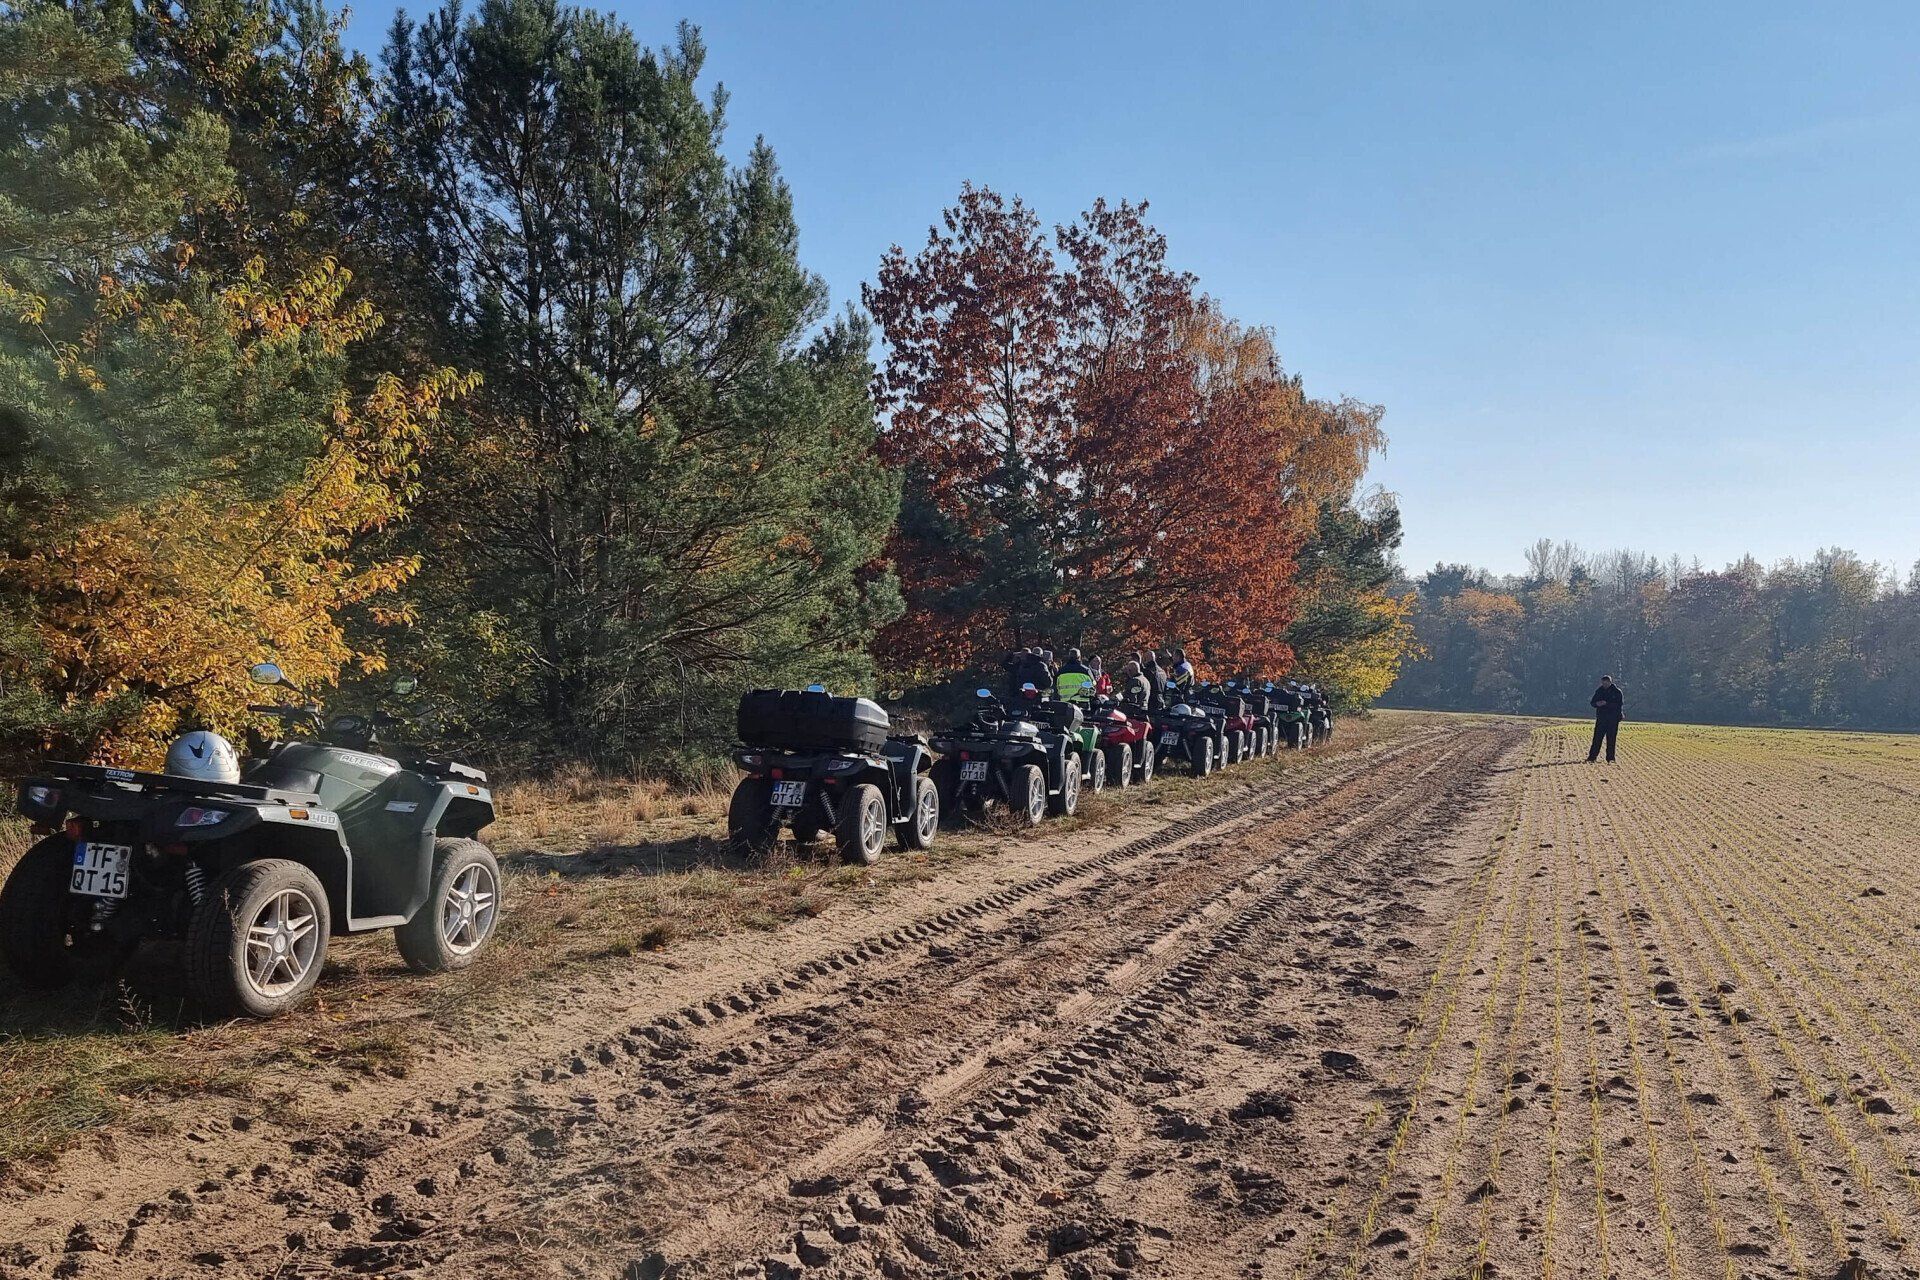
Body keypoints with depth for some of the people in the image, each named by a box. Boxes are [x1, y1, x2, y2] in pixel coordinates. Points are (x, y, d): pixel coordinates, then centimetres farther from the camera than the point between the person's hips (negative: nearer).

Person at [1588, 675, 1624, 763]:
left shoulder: (1617, 691, -2)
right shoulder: (1599, 691, 9)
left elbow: (1619, 704, -13)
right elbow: (1592, 702, 11)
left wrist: (1606, 703, -22)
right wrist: (1597, 703, -12)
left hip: (1613, 719, -3)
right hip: (1601, 718, 3)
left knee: (1611, 739, 0)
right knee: (1597, 738, -1)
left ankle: (1610, 758, 8)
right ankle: (1592, 757, 0)